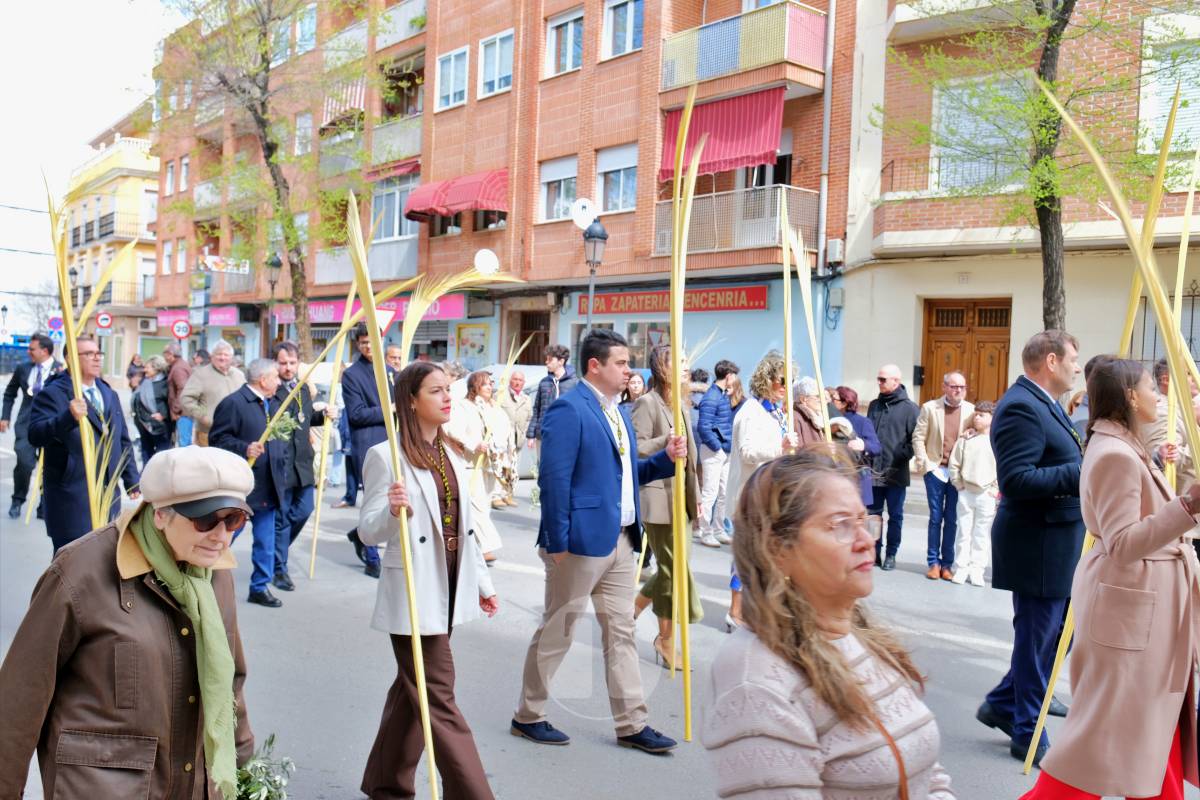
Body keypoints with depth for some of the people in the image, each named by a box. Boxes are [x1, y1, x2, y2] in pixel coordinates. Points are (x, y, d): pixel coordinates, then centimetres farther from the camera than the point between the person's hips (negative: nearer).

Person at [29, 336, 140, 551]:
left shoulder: (109, 394, 15)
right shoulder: (52, 394, -7)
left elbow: (123, 441, 19)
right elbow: (35, 436, -20)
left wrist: (131, 480, 15)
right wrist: (68, 417, -36)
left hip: (108, 492, 6)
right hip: (71, 495, -6)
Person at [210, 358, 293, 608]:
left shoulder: (274, 404, 15)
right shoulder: (233, 403, -11)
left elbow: (284, 440, 21)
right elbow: (218, 439, -14)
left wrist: (283, 472, 13)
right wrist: (244, 449, -26)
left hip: (269, 488, 7)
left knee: (266, 542, 11)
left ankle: (260, 587, 21)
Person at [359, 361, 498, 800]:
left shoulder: (451, 454, 10)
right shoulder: (386, 456, -12)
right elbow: (368, 531, -13)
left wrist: (482, 582, 18)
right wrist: (393, 510, -33)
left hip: (450, 589, 8)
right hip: (414, 594, -8)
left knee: (414, 689, 17)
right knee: (439, 698, -3)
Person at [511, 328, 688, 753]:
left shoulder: (619, 412, 14)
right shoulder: (569, 409, -15)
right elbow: (554, 479, -19)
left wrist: (666, 458, 3)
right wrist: (557, 542, -19)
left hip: (621, 539, 9)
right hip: (582, 540, -8)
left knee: (621, 632, 12)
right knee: (556, 630, 6)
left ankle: (631, 724, 21)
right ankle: (528, 715, 23)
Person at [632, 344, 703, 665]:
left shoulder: (682, 407, 16)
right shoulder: (647, 403, -9)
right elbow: (637, 449, -16)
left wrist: (696, 496, 18)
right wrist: (669, 438, -20)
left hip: (680, 498, 8)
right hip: (658, 497, -8)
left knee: (671, 568, 10)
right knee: (675, 570, -4)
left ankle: (634, 604, 32)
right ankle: (667, 640, 11)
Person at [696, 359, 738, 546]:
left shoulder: (724, 395, 11)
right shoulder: (711, 397, -16)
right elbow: (703, 427, -21)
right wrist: (718, 447, -14)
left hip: (724, 451, 9)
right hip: (713, 452, -9)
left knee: (722, 494, 14)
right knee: (710, 494, -2)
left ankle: (719, 531, 23)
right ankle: (705, 533, 6)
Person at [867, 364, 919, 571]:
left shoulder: (910, 408, -4)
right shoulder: (874, 405, 12)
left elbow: (915, 439, -7)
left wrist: (901, 457, -15)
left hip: (896, 474, -4)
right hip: (873, 471, 4)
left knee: (895, 516, 6)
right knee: (873, 514, 8)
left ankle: (890, 554, 14)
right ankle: (875, 552, 17)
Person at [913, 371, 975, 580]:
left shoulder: (971, 410, 2)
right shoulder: (930, 408, 2)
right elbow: (918, 437, 2)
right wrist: (924, 463, -6)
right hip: (935, 470, 0)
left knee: (952, 519, 5)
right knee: (936, 517, 4)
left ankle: (947, 564, 14)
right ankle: (933, 562, 13)